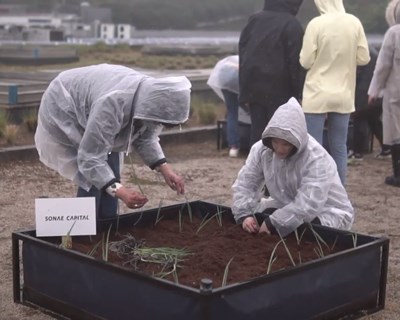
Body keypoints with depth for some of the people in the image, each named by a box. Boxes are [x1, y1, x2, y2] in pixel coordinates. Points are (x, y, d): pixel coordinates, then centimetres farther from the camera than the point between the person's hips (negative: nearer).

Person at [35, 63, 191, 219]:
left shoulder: (152, 98, -19)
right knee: (91, 179, -15)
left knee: (110, 177, 2)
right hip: (63, 112, -7)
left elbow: (145, 138, -1)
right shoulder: (113, 104, -43)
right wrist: (120, 191, -51)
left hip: (92, 112, 7)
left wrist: (165, 169, -16)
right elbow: (90, 158, -40)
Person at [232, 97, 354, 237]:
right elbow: (245, 182, -8)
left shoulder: (317, 158, -30)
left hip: (327, 214, -5)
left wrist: (273, 223, -40)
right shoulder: (261, 149, -11)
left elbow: (308, 205, -37)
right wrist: (244, 215, -25)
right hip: (287, 207, 6)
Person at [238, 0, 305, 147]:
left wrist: (244, 89, 13)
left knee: (257, 130, 9)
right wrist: (298, 92, -3)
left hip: (253, 87, 5)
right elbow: (295, 62, -11)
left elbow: (242, 52, 10)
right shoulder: (291, 25, -10)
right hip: (279, 90, -5)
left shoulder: (254, 20, 8)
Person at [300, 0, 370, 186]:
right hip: (344, 95, 4)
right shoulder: (354, 23, -2)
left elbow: (306, 61, -8)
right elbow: (364, 58, 4)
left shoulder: (316, 24, -12)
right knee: (339, 147, 12)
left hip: (317, 94, -4)